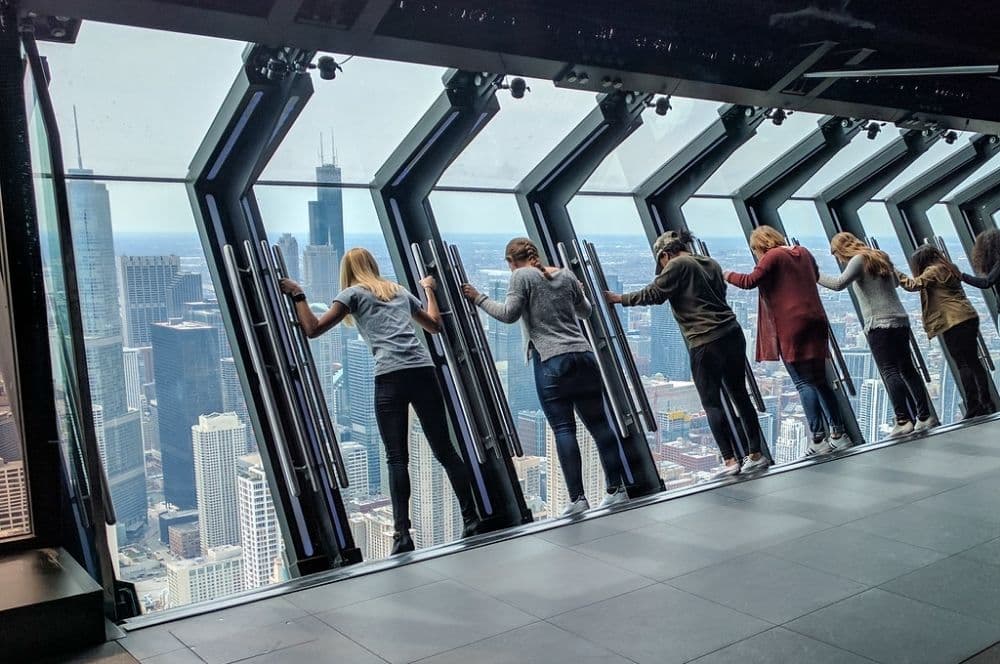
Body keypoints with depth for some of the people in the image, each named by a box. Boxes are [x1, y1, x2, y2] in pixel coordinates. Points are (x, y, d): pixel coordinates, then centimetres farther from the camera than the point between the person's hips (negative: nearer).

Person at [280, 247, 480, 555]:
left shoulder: (352, 294, 13)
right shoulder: (400, 290, 27)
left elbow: (313, 329, 6)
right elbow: (435, 325, 36)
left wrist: (298, 295, 17)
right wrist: (429, 290, 49)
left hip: (390, 377, -4)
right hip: (423, 371, 4)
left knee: (397, 458, -4)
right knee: (444, 449, 9)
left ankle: (402, 534, -11)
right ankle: (471, 519, 11)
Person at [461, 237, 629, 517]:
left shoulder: (522, 276, 2)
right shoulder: (566, 275, 17)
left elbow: (509, 314, -5)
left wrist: (478, 298, 7)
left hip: (552, 361, -5)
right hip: (584, 355, 5)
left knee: (563, 428, -4)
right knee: (598, 423, 9)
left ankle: (577, 498, -6)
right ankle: (617, 489, 13)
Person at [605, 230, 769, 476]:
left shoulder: (678, 265, -4)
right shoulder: (710, 263, 19)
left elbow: (653, 295, -4)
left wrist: (619, 298, 7)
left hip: (706, 343, -7)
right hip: (732, 334, 8)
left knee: (711, 402, 0)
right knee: (740, 395, 13)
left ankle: (730, 461, -2)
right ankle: (756, 455, 17)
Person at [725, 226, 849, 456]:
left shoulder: (772, 256, -7)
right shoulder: (803, 252, 16)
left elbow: (750, 281, -15)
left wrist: (728, 275, 0)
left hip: (792, 327, -7)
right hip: (816, 322, 7)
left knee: (804, 382, -5)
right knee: (819, 381, 13)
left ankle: (818, 439, -7)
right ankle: (838, 434, 13)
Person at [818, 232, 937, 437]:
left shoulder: (859, 260, -6)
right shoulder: (881, 257, 18)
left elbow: (839, 284, -19)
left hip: (880, 324, -8)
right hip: (900, 320, 8)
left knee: (890, 371, -10)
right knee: (907, 369, 12)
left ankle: (903, 420, -15)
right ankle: (925, 416, 15)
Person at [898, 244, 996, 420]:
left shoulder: (933, 270, -7)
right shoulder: (949, 268, 19)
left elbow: (912, 285, -10)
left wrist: (895, 273, 2)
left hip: (954, 323, -9)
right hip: (969, 318, 9)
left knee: (962, 365, -6)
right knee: (973, 361, 12)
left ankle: (973, 408, -7)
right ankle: (987, 403, 13)